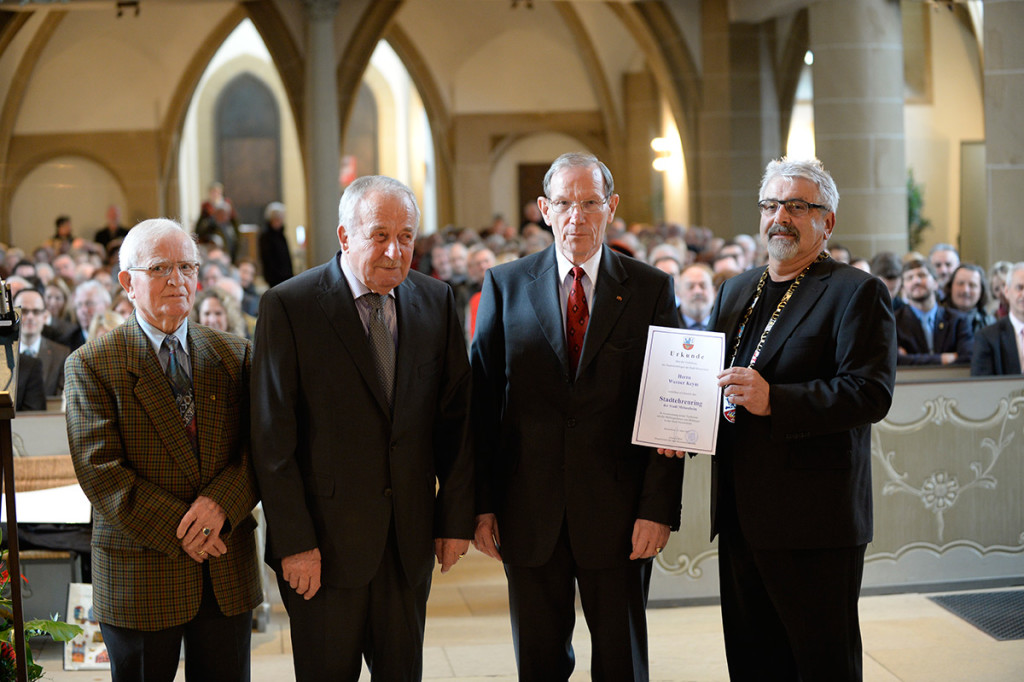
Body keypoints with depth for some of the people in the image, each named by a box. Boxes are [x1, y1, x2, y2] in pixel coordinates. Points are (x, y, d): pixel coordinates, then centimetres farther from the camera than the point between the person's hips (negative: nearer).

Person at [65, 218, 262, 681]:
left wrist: (220, 502, -17)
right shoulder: (91, 365, -4)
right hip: (139, 572, -3)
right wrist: (177, 531, -17)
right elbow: (99, 470, -12)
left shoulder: (234, 355, 8)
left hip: (229, 573, 3)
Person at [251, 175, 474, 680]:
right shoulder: (288, 307, -10)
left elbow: (455, 419, 6)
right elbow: (273, 439, -11)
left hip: (410, 539, 4)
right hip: (325, 539, -3)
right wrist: (294, 542, -13)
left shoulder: (436, 302, 3)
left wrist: (456, 519, 4)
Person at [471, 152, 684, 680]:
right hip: (528, 513, 1)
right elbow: (482, 402, 3)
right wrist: (482, 503, -2)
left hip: (618, 513, -1)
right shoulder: (504, 285, 3)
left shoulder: (650, 289, 1)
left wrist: (659, 508, -9)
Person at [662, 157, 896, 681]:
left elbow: (871, 392, -17)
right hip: (741, 515, 7)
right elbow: (710, 375, 23)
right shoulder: (736, 291, 17)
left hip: (814, 520, -7)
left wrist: (774, 400, -26)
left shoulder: (857, 293, -6)